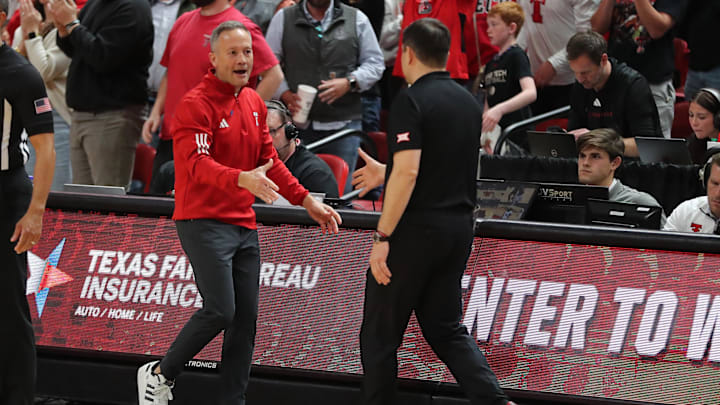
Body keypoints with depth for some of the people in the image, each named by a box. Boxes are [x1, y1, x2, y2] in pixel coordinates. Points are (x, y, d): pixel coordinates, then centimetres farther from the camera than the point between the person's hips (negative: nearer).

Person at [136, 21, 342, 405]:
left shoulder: (254, 103, 14)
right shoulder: (196, 104, -12)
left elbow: (268, 160, 23)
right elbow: (198, 165, -24)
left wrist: (306, 201, 17)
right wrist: (242, 179, -40)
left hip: (244, 225, 8)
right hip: (204, 224, -8)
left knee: (246, 318, 4)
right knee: (220, 311, -15)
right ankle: (160, 374, 4)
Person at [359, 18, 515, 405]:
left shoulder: (411, 101, -13)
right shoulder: (469, 102, 11)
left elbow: (407, 172, -22)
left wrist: (382, 236, -20)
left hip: (415, 228, -7)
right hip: (459, 226, 8)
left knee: (380, 330, 5)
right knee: (446, 327, 12)